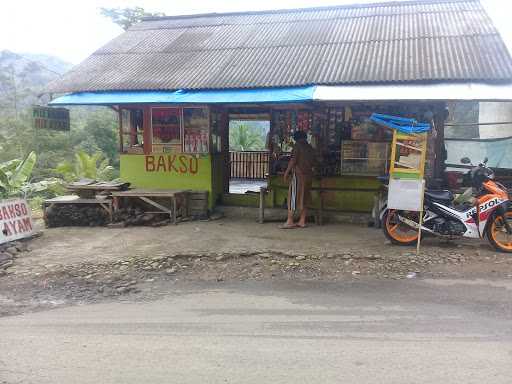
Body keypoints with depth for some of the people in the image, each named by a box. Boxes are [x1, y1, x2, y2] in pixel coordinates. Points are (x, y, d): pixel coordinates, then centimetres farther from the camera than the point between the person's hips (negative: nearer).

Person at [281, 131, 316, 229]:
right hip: (308, 175, 7)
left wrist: (287, 172, -7)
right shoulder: (311, 148, 14)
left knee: (293, 197, -4)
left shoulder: (297, 145, -5)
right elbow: (313, 163, 16)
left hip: (298, 174, -7)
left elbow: (293, 160, -12)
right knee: (304, 198, 9)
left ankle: (290, 221, -6)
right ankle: (302, 221, 9)